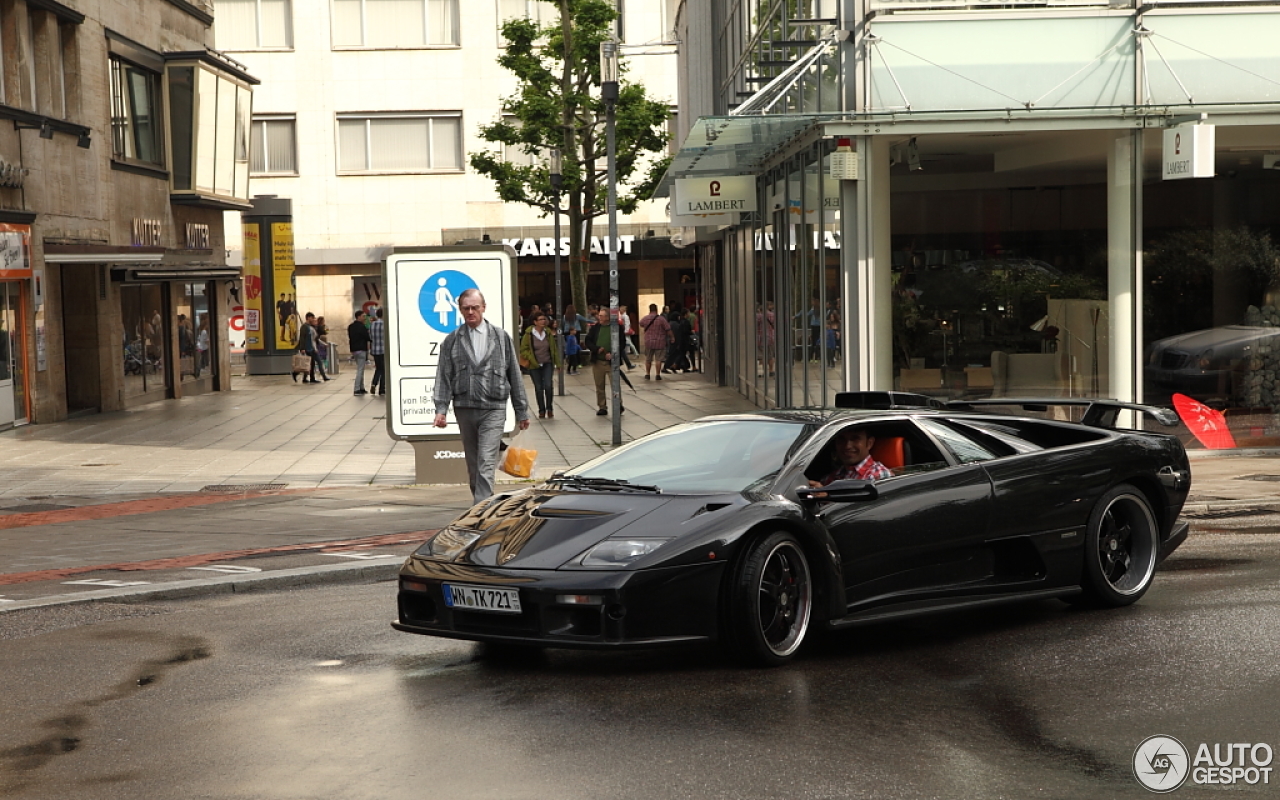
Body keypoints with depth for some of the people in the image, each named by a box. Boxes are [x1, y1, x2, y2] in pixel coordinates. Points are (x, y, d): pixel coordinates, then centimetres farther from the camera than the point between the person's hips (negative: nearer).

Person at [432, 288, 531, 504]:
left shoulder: (501, 337, 7)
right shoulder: (452, 341, 7)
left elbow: (514, 374, 9)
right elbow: (443, 376, 4)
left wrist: (521, 411, 9)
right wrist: (441, 409, -8)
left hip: (493, 408, -2)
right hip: (464, 409, 2)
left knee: (486, 464, -14)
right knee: (473, 466, 10)